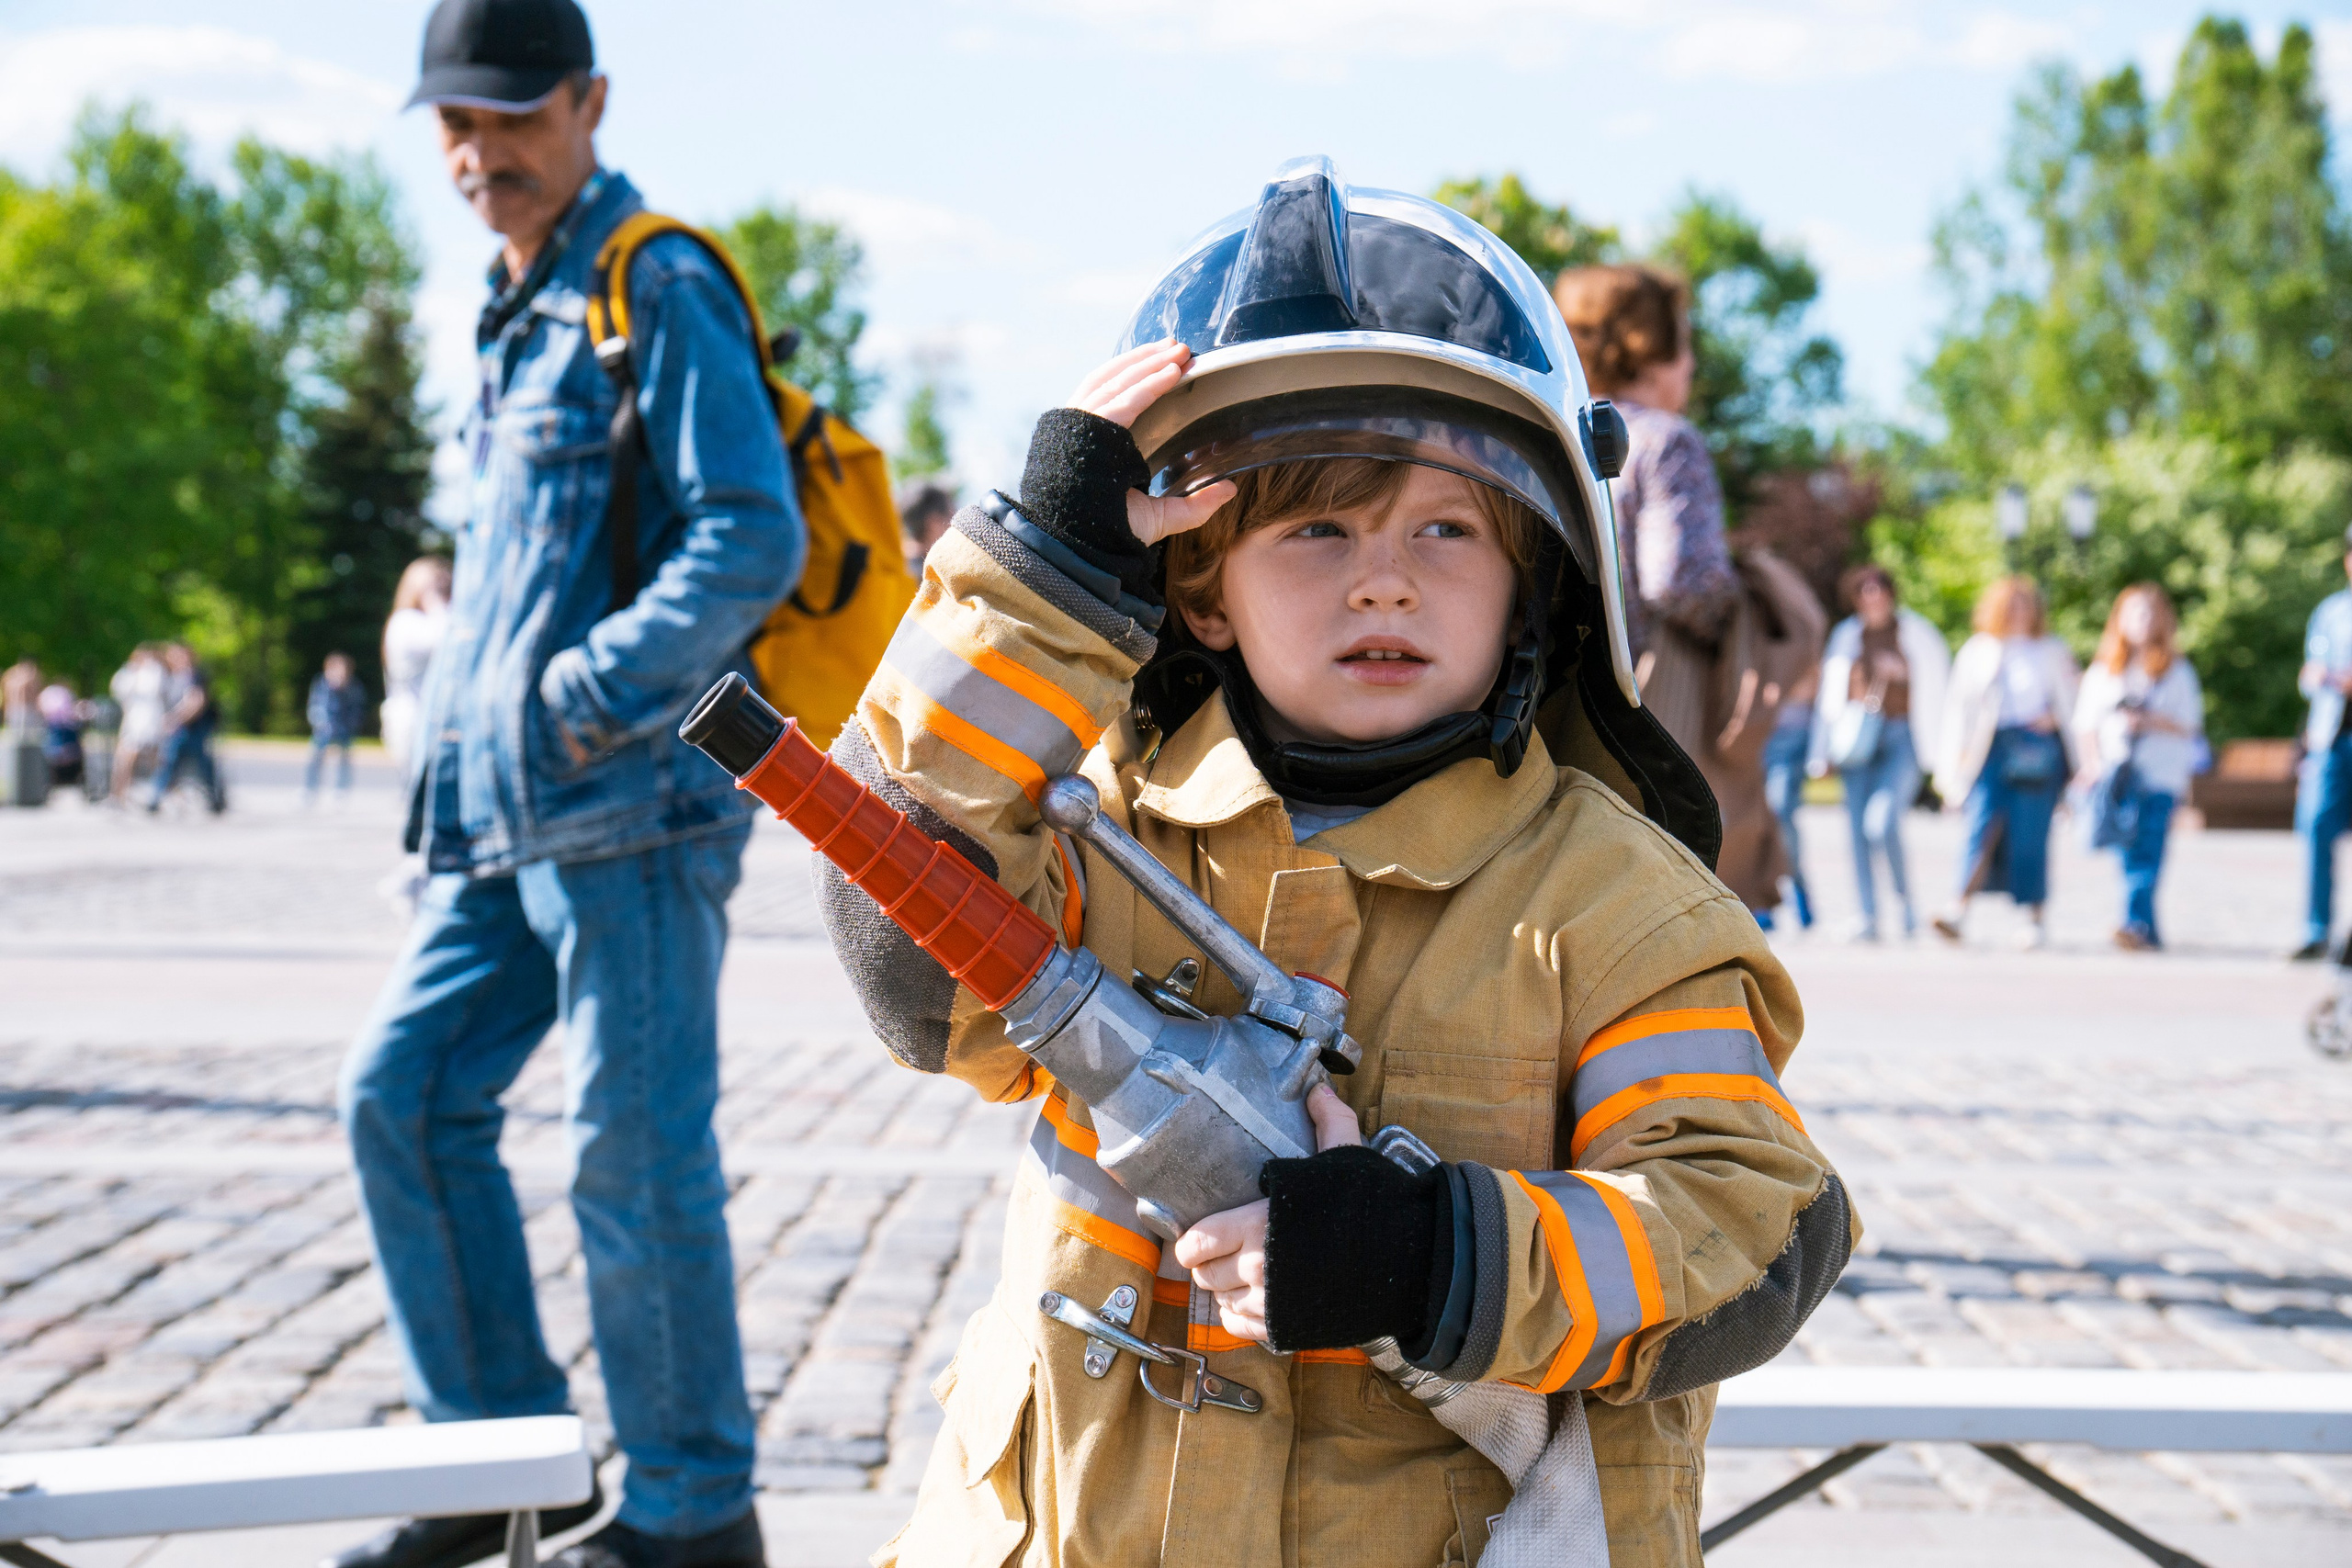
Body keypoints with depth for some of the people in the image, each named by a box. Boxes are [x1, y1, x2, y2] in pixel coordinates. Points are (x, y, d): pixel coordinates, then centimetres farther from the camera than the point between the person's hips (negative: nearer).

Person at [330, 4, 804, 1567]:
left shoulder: (661, 291, -7)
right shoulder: (519, 317, 20)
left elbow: (754, 539, -16)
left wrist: (596, 698, -20)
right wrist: (454, 746, 17)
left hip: (635, 796, -9)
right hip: (506, 809, 9)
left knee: (636, 1147, -6)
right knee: (402, 1093, 8)